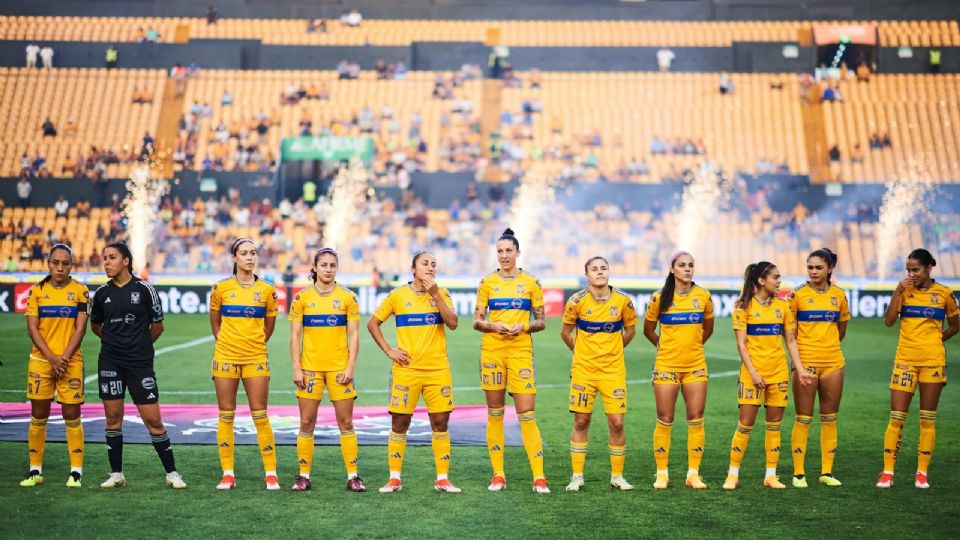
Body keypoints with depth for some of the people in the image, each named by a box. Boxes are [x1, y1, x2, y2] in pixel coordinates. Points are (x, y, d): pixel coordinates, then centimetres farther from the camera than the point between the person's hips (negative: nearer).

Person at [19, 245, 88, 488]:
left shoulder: (80, 290, 0)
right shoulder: (37, 290, 4)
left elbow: (80, 328, -3)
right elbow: (32, 329, 0)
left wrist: (64, 358, -11)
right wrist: (52, 358, -10)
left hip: (71, 361, -2)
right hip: (40, 360, 2)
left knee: (72, 416, -1)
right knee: (38, 416, 5)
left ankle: (76, 471, 6)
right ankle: (35, 471, 15)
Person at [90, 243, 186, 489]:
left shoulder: (144, 289, -4)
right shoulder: (102, 293, 5)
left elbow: (157, 326, 5)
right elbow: (95, 325, 21)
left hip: (140, 364, -3)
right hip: (110, 363, 3)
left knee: (153, 420, -3)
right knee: (113, 418, 6)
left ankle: (172, 473, 6)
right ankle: (116, 474, 16)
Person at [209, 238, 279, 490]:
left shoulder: (267, 290, 3)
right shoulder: (221, 288, 2)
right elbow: (215, 322, 14)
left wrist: (255, 344, 11)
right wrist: (224, 343, 10)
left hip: (256, 359, 0)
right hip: (225, 357, 0)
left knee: (260, 415, -2)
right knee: (226, 415, 3)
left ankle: (271, 473, 4)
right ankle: (227, 474, 10)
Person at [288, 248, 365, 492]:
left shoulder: (348, 298, 3)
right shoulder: (302, 298, 3)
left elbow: (353, 334, 3)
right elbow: (295, 335, 3)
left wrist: (351, 366, -6)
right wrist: (296, 368, -4)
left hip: (339, 368, 0)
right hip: (310, 367, 0)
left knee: (346, 423, 1)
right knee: (306, 423, 3)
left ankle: (352, 476, 7)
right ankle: (304, 476, 12)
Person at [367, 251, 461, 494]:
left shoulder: (441, 294, 6)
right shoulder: (398, 295, 1)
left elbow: (452, 323, -9)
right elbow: (372, 323, 7)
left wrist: (435, 295, -14)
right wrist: (389, 350, -2)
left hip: (438, 369, 1)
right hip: (406, 369, -1)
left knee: (440, 422, 2)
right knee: (400, 423, 2)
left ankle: (442, 479, 10)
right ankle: (394, 478, 12)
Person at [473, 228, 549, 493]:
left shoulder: (531, 282, 5)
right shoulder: (487, 282, 7)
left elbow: (541, 322, 7)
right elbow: (477, 321, 6)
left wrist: (523, 326, -12)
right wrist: (494, 326, -13)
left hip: (521, 350, -1)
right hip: (492, 350, 2)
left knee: (526, 414, -7)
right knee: (494, 414, 4)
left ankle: (539, 477, -3)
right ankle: (498, 475, 12)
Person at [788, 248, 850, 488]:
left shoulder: (838, 295, 7)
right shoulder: (798, 294, -3)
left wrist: (828, 344, 13)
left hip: (833, 362, 4)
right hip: (805, 361, -3)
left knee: (829, 418, 7)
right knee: (803, 419, -2)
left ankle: (827, 471, 15)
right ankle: (798, 473, 4)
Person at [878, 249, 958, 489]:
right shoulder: (904, 290, 3)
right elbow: (888, 321, -6)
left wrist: (934, 340, 3)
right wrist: (897, 293, -13)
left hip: (933, 361, 0)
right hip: (905, 359, 1)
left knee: (928, 419, 4)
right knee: (896, 417, -2)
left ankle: (922, 473, 12)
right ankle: (887, 472, 2)